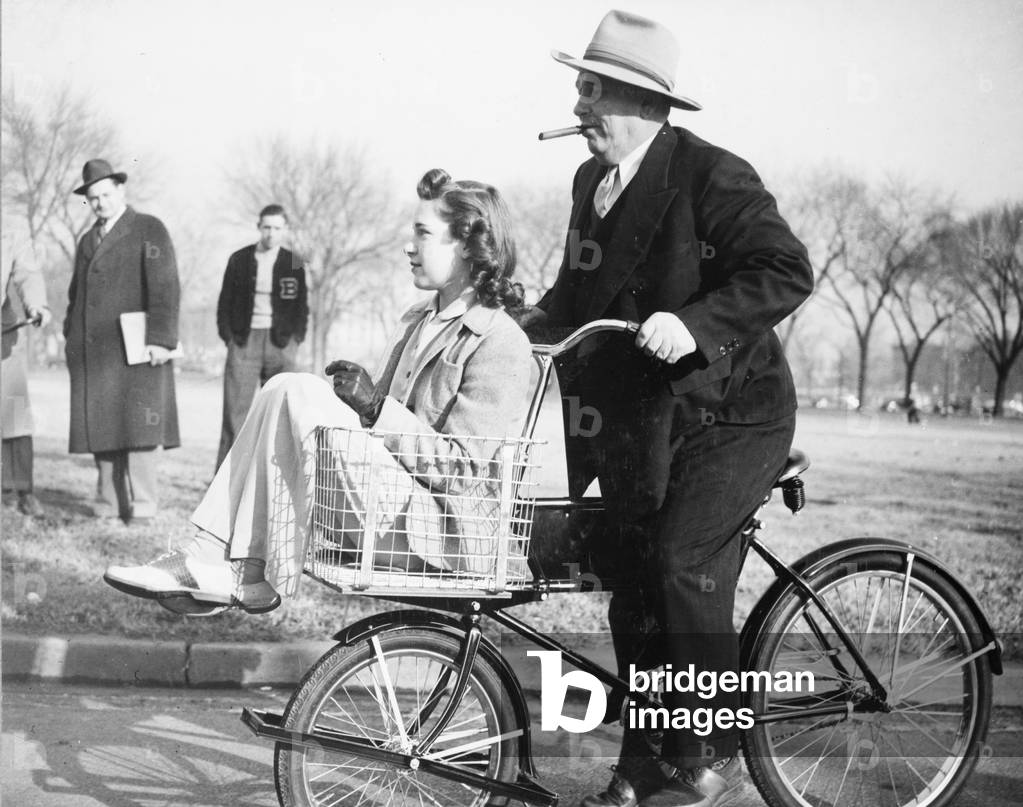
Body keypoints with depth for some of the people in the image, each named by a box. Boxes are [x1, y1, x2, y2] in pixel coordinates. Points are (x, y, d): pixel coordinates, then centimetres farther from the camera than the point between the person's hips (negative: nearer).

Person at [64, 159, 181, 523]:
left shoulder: (149, 230, 1)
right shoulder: (87, 240, 21)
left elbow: (166, 287, -8)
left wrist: (160, 339, -17)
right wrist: (71, 337, 15)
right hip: (92, 351, 6)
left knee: (137, 424, -8)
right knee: (101, 425, 3)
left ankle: (142, 504, -5)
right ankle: (109, 504, 6)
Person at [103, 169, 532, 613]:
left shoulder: (501, 342, -11)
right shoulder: (417, 320, 18)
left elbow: (461, 466, -17)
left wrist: (375, 405, -17)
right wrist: (357, 398, -3)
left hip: (439, 527, -9)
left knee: (300, 392, -20)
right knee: (285, 390, -6)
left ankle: (254, 576, -13)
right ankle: (209, 557, -13)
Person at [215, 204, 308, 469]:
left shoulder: (293, 264, 7)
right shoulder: (239, 260, 6)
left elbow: (302, 308, 11)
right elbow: (225, 303, 9)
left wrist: (294, 339, 0)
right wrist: (229, 336, 0)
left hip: (280, 343, 1)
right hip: (244, 341, -1)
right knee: (235, 410, -5)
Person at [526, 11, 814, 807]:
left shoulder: (712, 175, -14)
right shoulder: (591, 181, 9)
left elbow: (787, 272, -22)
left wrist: (695, 323, -32)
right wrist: (531, 323, 3)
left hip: (729, 412, -7)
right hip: (639, 421, 7)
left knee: (687, 564, -21)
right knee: (635, 595, 6)